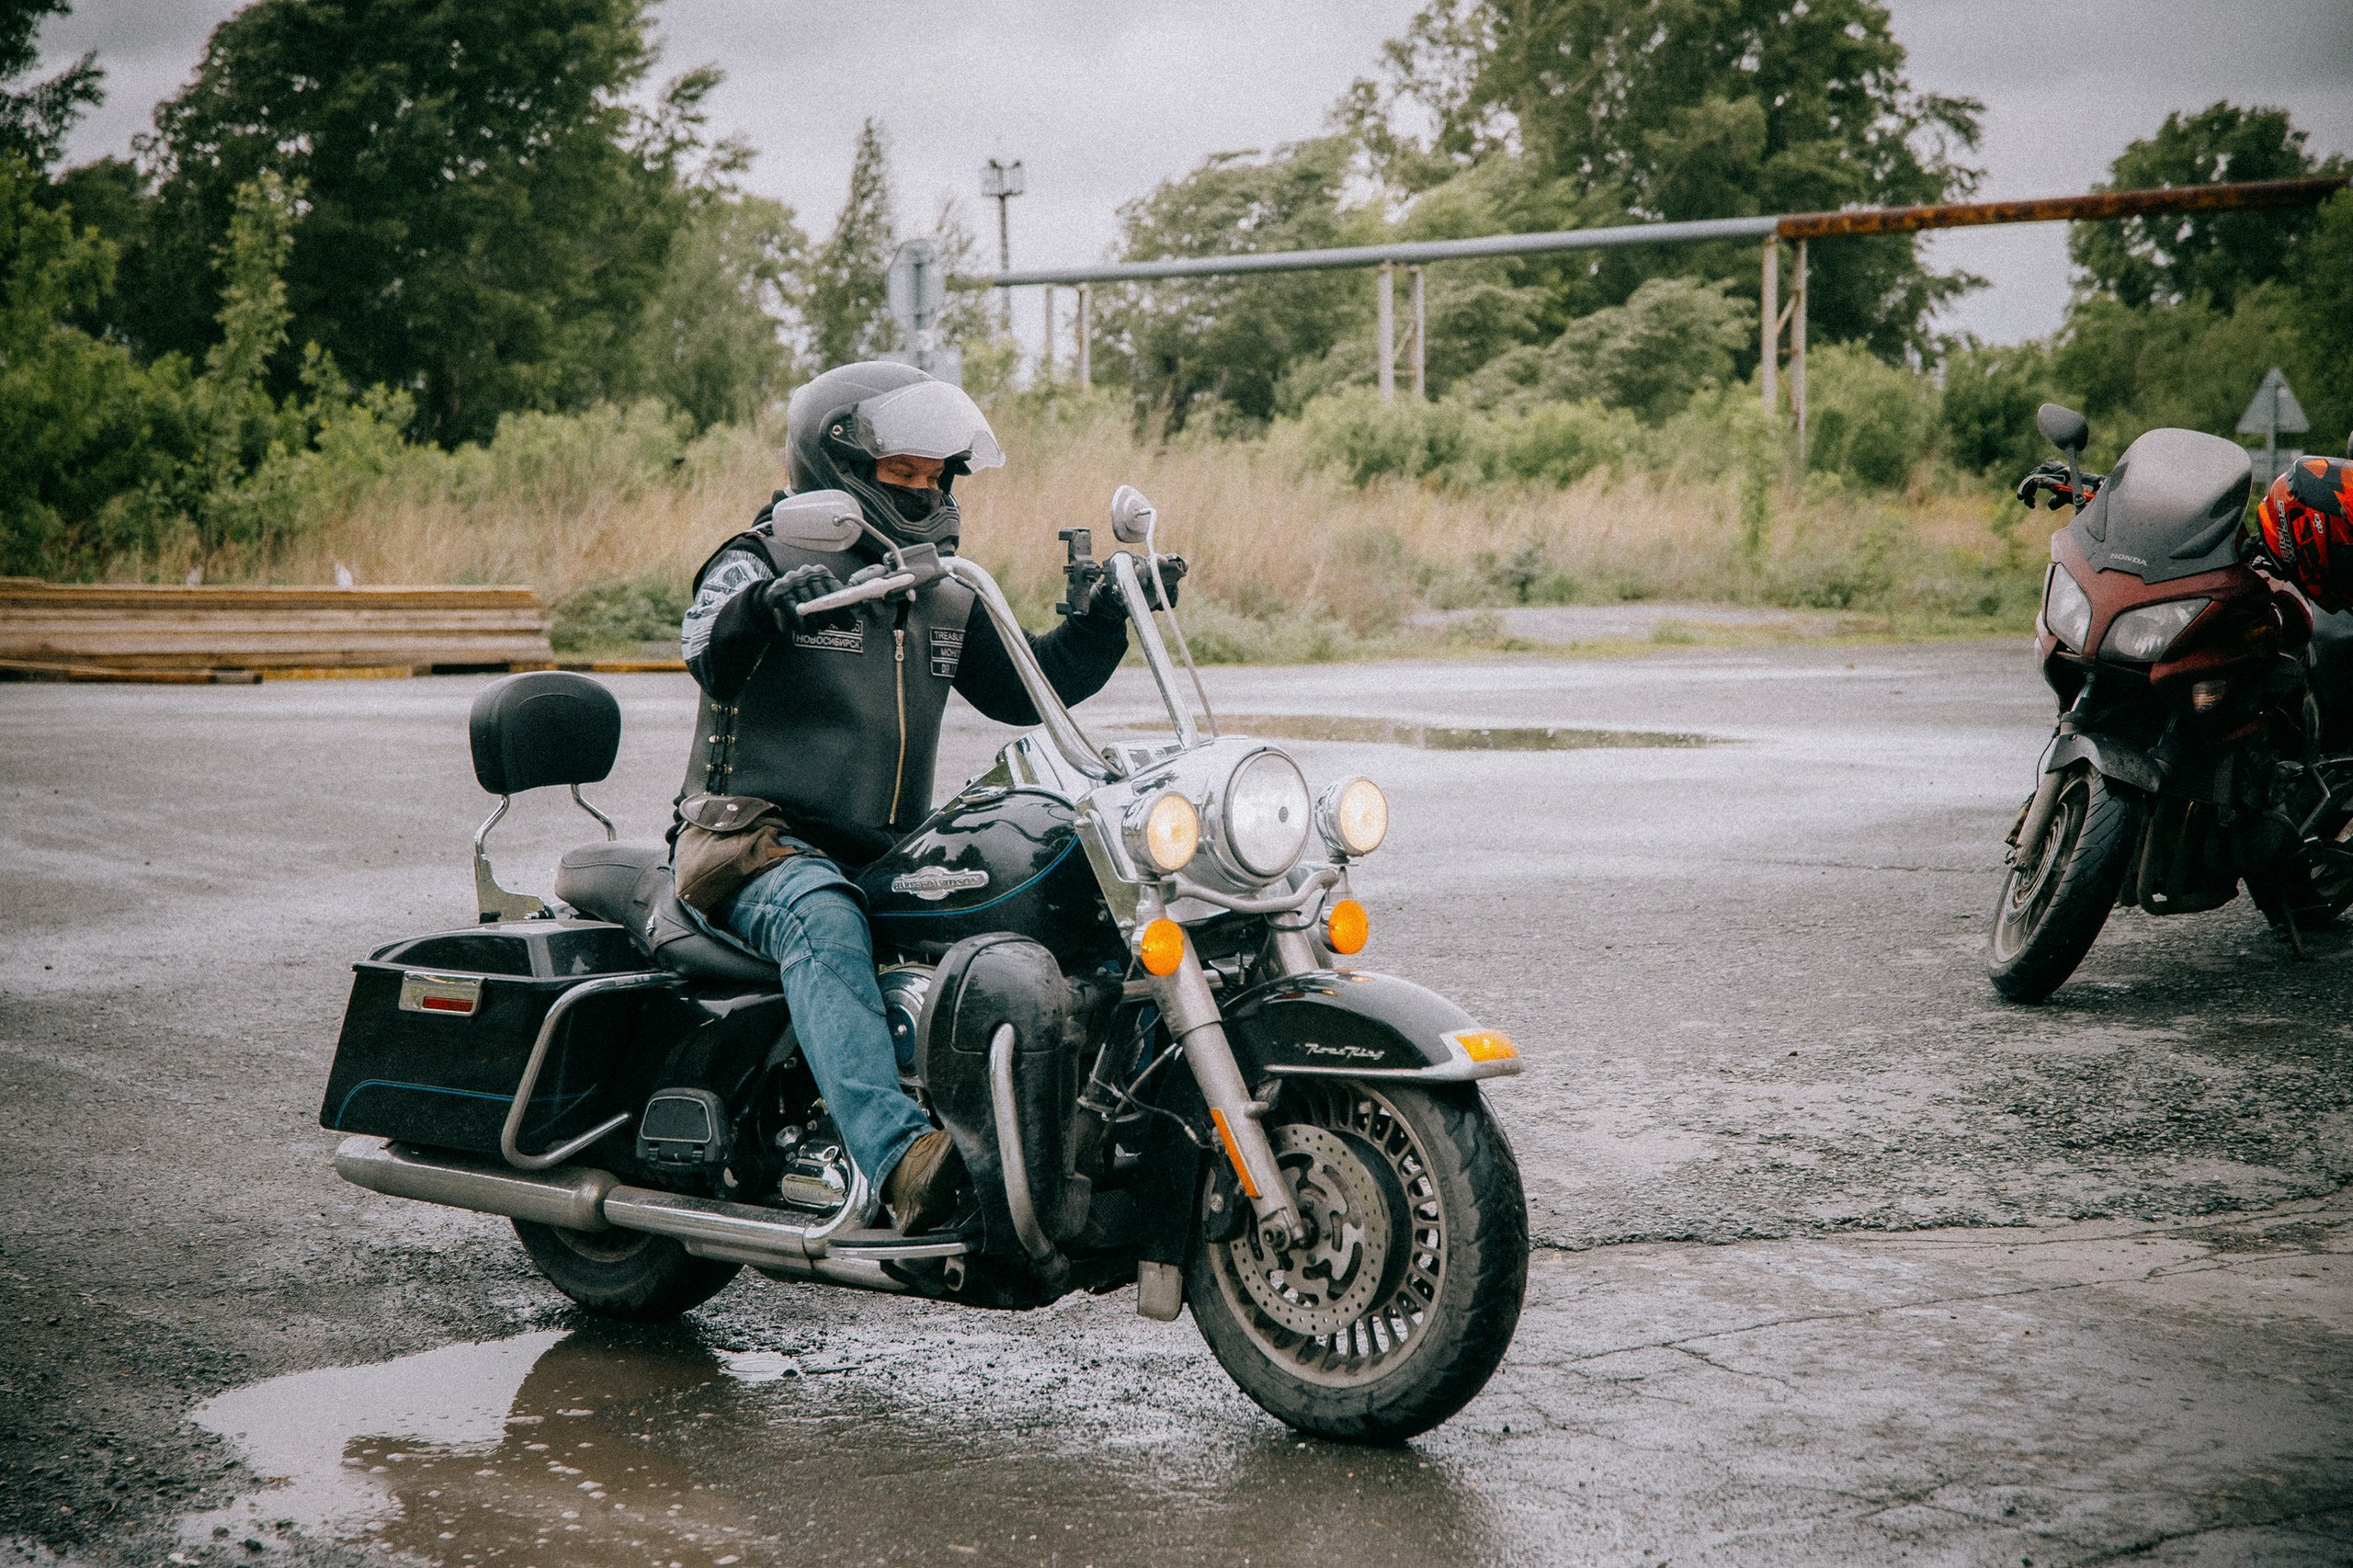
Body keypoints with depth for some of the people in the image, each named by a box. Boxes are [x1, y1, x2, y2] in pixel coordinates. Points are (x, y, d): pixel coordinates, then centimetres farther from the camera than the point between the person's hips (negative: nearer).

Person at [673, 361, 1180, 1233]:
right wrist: (766, 604, -45)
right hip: (762, 843, -6)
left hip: (893, 857, 6)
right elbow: (710, 653, -22)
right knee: (823, 922, -39)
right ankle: (900, 1160, -56)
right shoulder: (759, 564, -2)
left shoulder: (944, 604, 20)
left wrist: (1106, 615, 6)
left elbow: (1026, 686, 21)